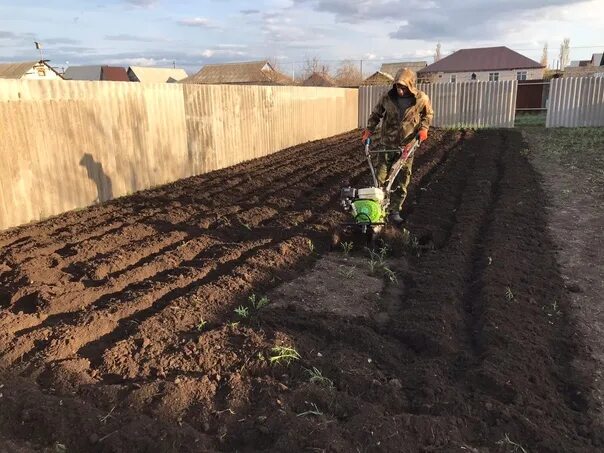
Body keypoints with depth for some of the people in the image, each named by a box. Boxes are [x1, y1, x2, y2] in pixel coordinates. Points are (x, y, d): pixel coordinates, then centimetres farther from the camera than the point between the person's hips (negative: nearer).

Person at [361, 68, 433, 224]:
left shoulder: (422, 99, -9)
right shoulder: (388, 97, -8)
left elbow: (428, 114, 8)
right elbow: (376, 114, 7)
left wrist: (423, 128, -8)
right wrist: (369, 129, -3)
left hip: (407, 145, 0)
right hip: (388, 143, 0)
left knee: (403, 181, 5)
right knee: (380, 177, 2)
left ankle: (395, 210, 17)